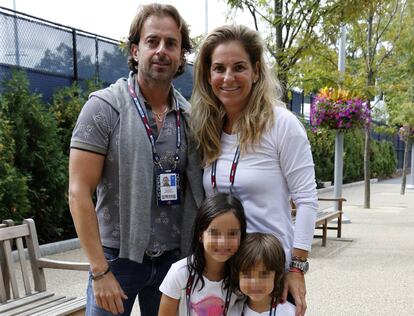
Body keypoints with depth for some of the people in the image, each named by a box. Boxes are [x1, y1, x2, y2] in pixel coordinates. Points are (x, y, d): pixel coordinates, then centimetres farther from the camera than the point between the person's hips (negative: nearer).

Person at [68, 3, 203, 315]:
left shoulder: (190, 116, 3)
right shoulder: (104, 107, -10)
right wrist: (100, 271, -14)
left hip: (174, 258, 4)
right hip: (118, 257, -3)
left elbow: (197, 190, 9)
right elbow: (79, 193, -12)